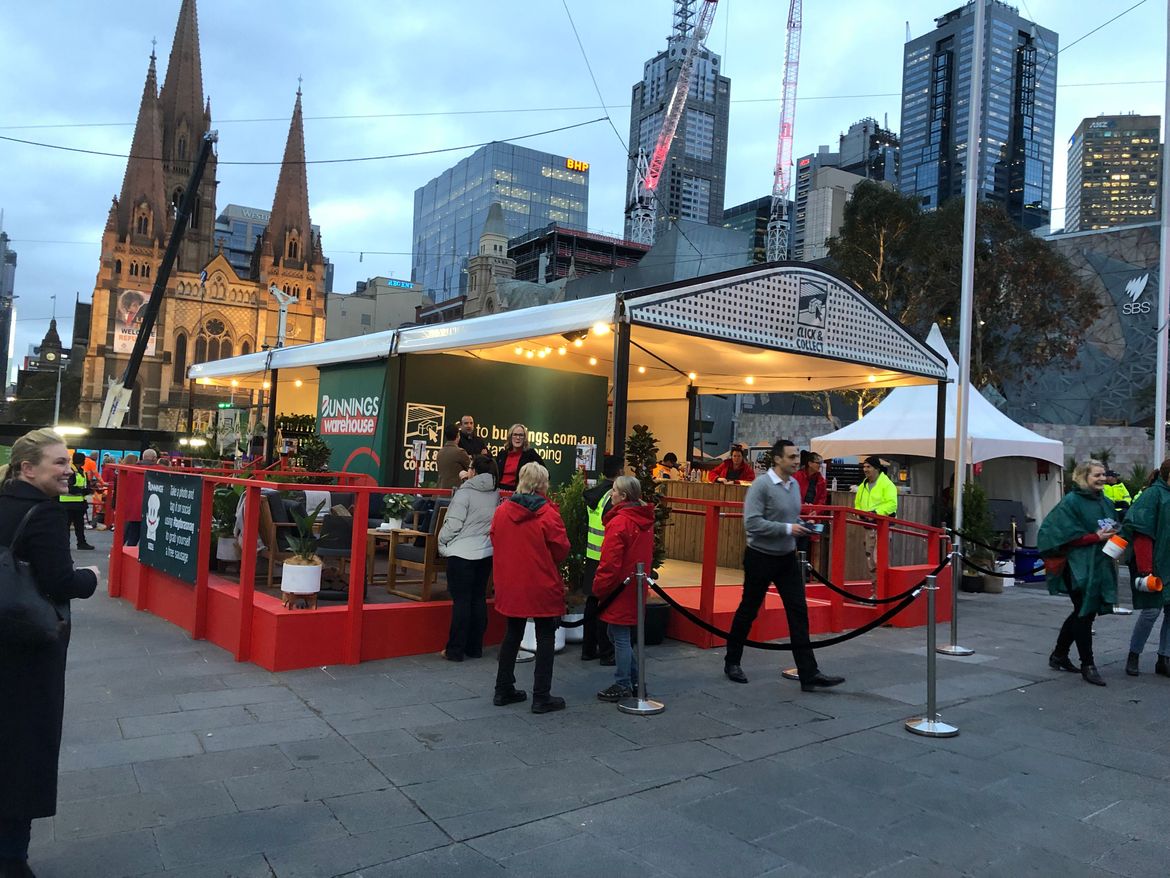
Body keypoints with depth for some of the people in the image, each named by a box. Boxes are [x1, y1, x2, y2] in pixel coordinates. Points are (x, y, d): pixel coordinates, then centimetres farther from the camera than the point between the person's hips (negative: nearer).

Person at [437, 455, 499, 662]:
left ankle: (455, 650, 5)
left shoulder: (465, 492, -12)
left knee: (461, 600, -1)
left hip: (462, 553, -6)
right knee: (479, 599, 12)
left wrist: (442, 542, 2)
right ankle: (475, 647, 20)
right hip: (486, 553, 6)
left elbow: (454, 523, -13)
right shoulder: (495, 494, 4)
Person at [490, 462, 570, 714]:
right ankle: (541, 697, 9)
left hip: (510, 586, 5)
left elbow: (496, 543, 8)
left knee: (512, 634, 19)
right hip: (542, 587, -5)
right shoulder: (548, 514, -15)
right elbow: (561, 550, -10)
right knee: (545, 637, 6)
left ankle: (503, 690, 26)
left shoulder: (501, 511, -2)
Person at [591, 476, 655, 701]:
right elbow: (646, 555, 17)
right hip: (635, 587, 9)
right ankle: (635, 680, 24)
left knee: (620, 636, 2)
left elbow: (610, 562, -20)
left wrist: (599, 588, -10)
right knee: (621, 634, 18)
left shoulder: (619, 523, -20)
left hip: (620, 588, -9)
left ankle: (622, 685, 12)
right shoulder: (645, 520, 8)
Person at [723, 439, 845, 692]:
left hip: (787, 558, 6)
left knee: (798, 612, -1)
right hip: (761, 557, -6)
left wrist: (802, 528, -2)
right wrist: (788, 529, -24)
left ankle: (809, 674, 1)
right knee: (748, 611, 8)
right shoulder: (761, 485, -17)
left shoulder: (794, 485, 6)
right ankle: (732, 662, 27)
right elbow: (752, 522, -25)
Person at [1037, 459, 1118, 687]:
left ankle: (1059, 655, 27)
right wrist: (1095, 537, -18)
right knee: (1084, 613, -5)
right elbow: (1066, 535, -15)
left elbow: (1111, 528, 22)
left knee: (1083, 613, 14)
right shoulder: (1071, 501, -10)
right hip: (1078, 566, -8)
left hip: (1100, 565, 8)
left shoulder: (1106, 503, 11)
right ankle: (1088, 665, 4)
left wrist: (1112, 533, -1)